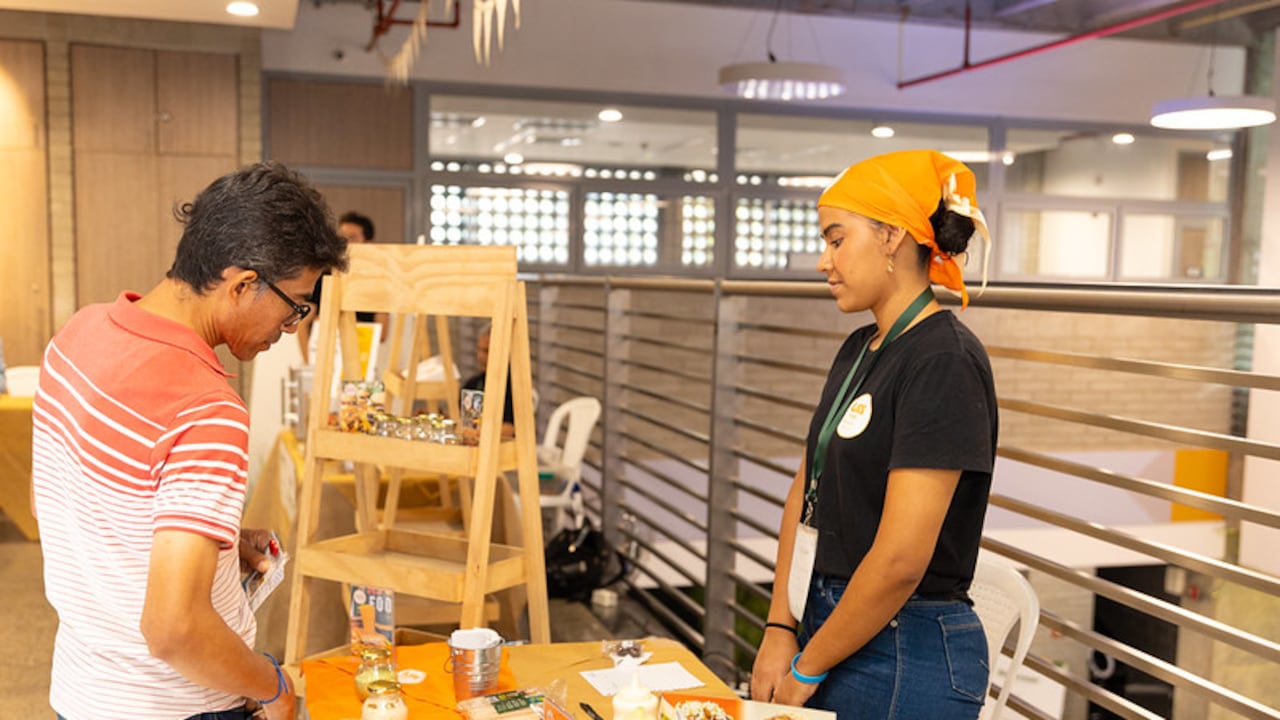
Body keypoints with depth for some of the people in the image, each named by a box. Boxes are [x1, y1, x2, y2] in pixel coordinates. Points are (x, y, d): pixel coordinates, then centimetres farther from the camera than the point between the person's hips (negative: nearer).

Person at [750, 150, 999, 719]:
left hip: (906, 656, -7)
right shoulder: (858, 350, 8)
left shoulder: (944, 362, -19)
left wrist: (807, 669, -12)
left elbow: (900, 560, -23)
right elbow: (804, 496, 8)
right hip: (832, 634, 7)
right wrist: (780, 632, -1)